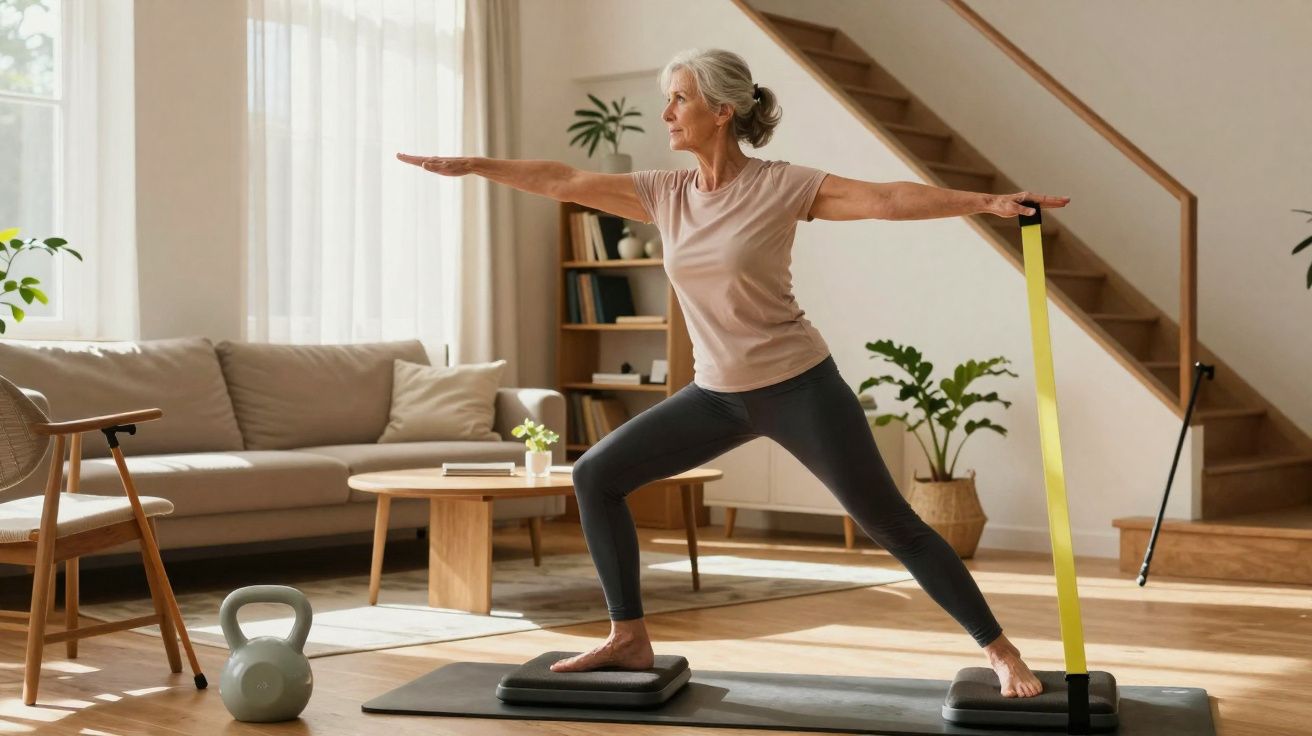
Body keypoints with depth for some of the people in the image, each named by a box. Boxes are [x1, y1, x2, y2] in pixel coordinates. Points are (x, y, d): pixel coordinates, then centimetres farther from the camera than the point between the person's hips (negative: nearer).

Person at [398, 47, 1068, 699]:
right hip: (718, 394, 6)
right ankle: (629, 638, 12)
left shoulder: (780, 185, -13)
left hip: (798, 385, -6)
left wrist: (988, 201, -27)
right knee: (596, 476, 1)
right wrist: (471, 165, 3)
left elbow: (890, 198, -19)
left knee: (892, 525, -6)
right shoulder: (664, 193, 2)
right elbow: (564, 182, 4)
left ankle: (1001, 651, 8)